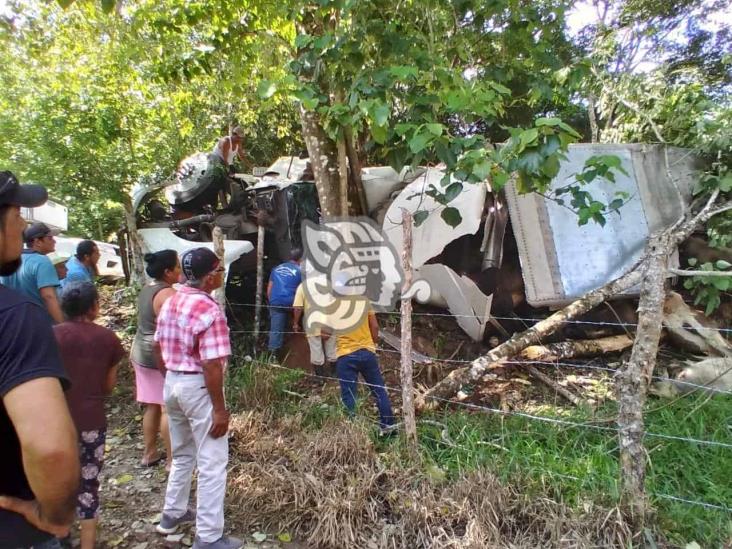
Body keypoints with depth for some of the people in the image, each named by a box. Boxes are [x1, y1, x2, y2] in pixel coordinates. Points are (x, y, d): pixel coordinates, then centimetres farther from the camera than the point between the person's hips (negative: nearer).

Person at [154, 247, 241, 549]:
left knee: (182, 454, 26)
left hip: (172, 383, 9)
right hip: (198, 387, -9)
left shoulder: (170, 302, 5)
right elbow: (211, 366, -25)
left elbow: (159, 346, 15)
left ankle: (172, 514, 41)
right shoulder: (210, 311, -23)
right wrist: (220, 409, -18)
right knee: (212, 463, 4)